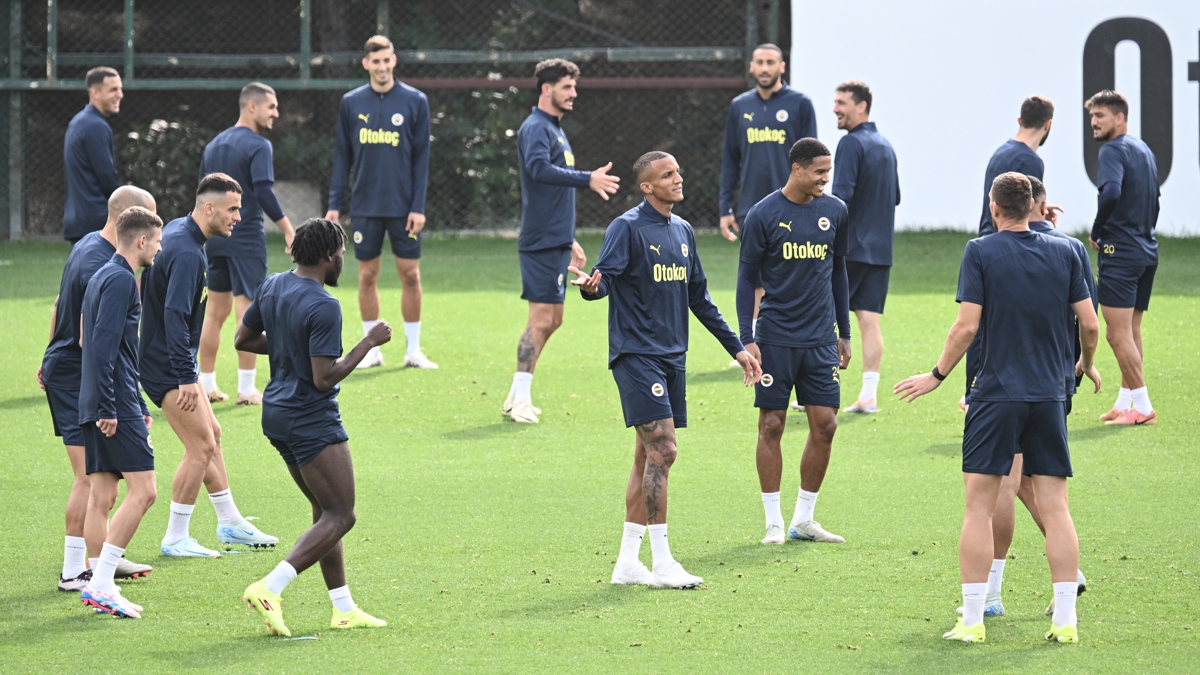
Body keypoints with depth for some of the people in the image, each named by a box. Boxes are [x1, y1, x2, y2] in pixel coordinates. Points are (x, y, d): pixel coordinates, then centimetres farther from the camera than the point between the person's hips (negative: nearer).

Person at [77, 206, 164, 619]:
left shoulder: (104, 276, 20)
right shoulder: (121, 280, -11)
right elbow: (103, 345, -19)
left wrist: (139, 406, 26)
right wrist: (107, 408, -21)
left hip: (99, 409, 10)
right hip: (117, 409, -10)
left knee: (102, 497, 7)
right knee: (142, 491, -11)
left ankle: (99, 587, 6)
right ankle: (100, 583, -15)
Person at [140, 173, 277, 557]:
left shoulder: (179, 231, 8)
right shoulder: (187, 253, -24)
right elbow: (174, 316, -30)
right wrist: (185, 377, -30)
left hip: (172, 360, 11)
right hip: (167, 365, -11)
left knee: (211, 435, 18)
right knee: (200, 447, -8)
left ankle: (230, 523, 29)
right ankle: (176, 539, 0)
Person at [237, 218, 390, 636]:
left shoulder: (272, 287, 5)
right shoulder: (323, 308, -21)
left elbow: (244, 339, 17)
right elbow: (324, 378, -23)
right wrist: (368, 343, -15)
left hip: (277, 413, 10)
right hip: (312, 420, -10)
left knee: (326, 511, 16)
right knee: (339, 517, -5)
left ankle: (344, 608, 17)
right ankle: (269, 589, -17)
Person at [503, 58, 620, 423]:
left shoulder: (556, 130, 19)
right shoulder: (536, 128, -11)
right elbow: (539, 169, -31)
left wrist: (570, 241, 28)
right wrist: (587, 179, -36)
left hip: (555, 242, 10)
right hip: (540, 242, -10)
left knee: (551, 320, 11)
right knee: (541, 319, -11)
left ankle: (517, 397, 17)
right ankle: (520, 400, -8)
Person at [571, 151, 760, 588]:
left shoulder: (682, 232, 14)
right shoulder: (628, 228, -8)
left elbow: (698, 298, 22)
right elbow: (606, 275, -18)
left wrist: (736, 348, 23)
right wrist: (591, 286, -42)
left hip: (672, 356, 8)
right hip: (636, 353, -8)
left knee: (649, 456, 9)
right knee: (662, 451, -14)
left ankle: (628, 562, 14)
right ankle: (662, 563, -10)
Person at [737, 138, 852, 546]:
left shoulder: (835, 212, 6)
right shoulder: (763, 215, -5)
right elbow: (747, 279, -1)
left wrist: (844, 333, 16)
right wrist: (747, 339, -7)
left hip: (821, 340, 4)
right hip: (775, 338, -4)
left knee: (824, 425, 1)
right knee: (772, 426, -1)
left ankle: (804, 520, 12)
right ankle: (773, 523, 7)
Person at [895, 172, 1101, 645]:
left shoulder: (980, 252, -5)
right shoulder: (1064, 254, 5)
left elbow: (967, 326, -10)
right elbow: (1090, 325, 5)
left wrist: (937, 375, 3)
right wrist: (1087, 365, 25)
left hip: (996, 393, -3)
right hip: (1050, 394, 3)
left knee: (979, 507, 1)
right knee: (1055, 507, 4)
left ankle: (972, 620, 0)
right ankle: (1065, 619, 1)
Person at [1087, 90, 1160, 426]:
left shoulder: (1113, 150, -12)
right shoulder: (1144, 150, 16)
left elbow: (1111, 193, -28)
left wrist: (1096, 231, -15)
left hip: (1120, 251, -9)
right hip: (1147, 252, 9)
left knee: (1118, 334, -7)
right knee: (1131, 332, 15)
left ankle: (1143, 407, -9)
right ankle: (1125, 403, 19)